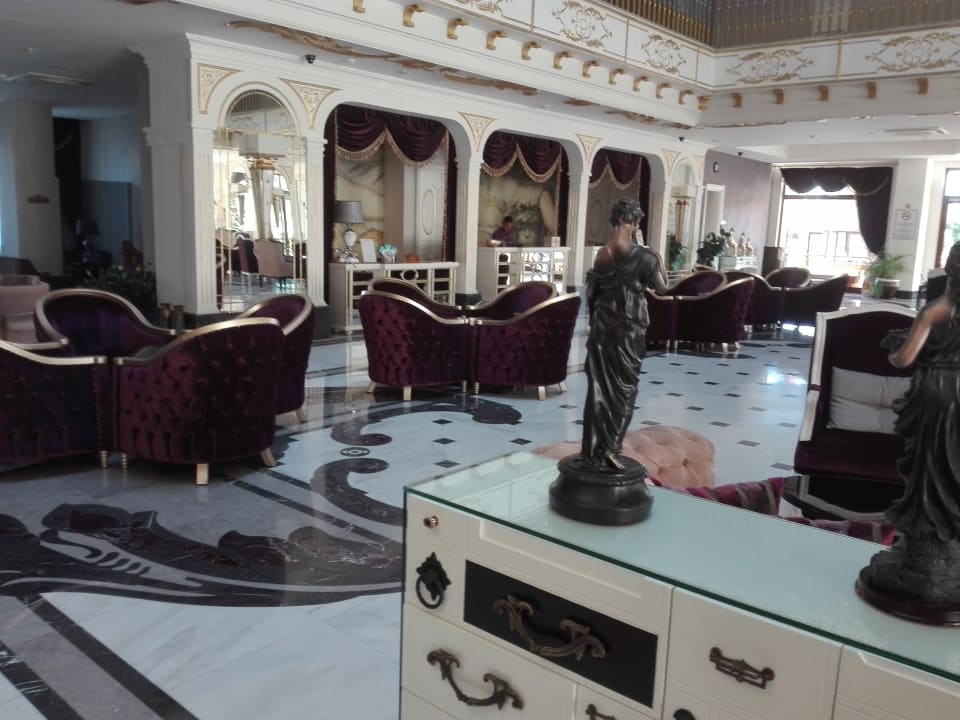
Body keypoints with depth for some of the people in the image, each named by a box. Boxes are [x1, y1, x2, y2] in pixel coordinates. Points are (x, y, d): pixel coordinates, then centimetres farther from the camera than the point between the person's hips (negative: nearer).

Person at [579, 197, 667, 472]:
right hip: (629, 329, -4)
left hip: (603, 327, 4)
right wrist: (659, 263, 15)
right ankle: (609, 450, 3)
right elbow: (662, 288, 0)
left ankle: (593, 450, 13)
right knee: (624, 387, 5)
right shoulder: (643, 255, -10)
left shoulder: (602, 253, 1)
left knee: (601, 385, 9)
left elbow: (591, 292, 7)